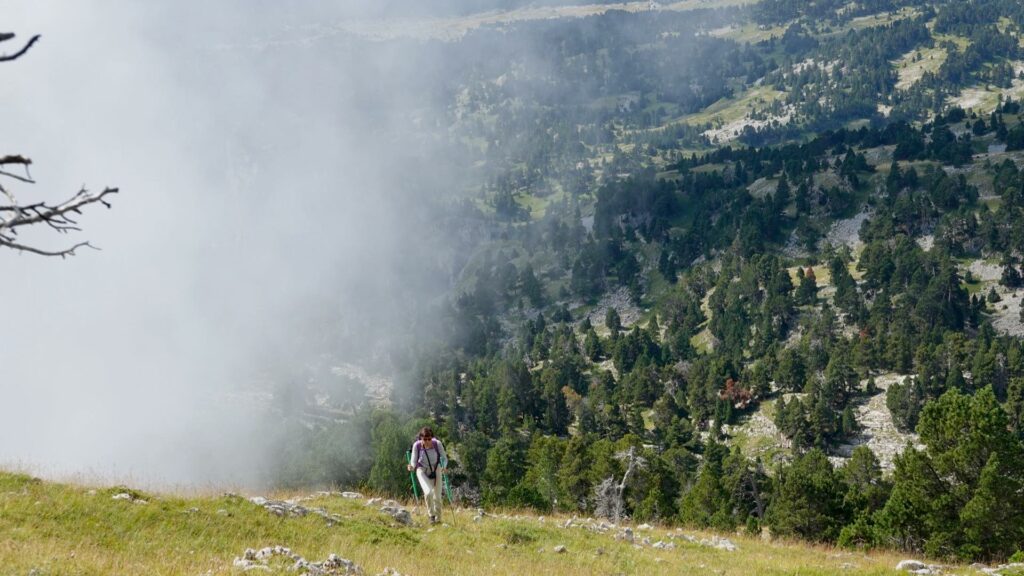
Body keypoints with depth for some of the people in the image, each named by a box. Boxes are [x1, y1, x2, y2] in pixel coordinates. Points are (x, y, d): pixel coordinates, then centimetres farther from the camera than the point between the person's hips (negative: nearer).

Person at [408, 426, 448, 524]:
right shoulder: (417, 446, -19)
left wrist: (443, 467, -28)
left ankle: (438, 518, 29)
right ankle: (431, 515, -1)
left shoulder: (437, 444, -19)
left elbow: (444, 458, -9)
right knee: (428, 492, -24)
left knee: (437, 496, 4)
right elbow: (414, 461, -10)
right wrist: (411, 467, -32)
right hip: (422, 471, -1)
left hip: (436, 470, 1)